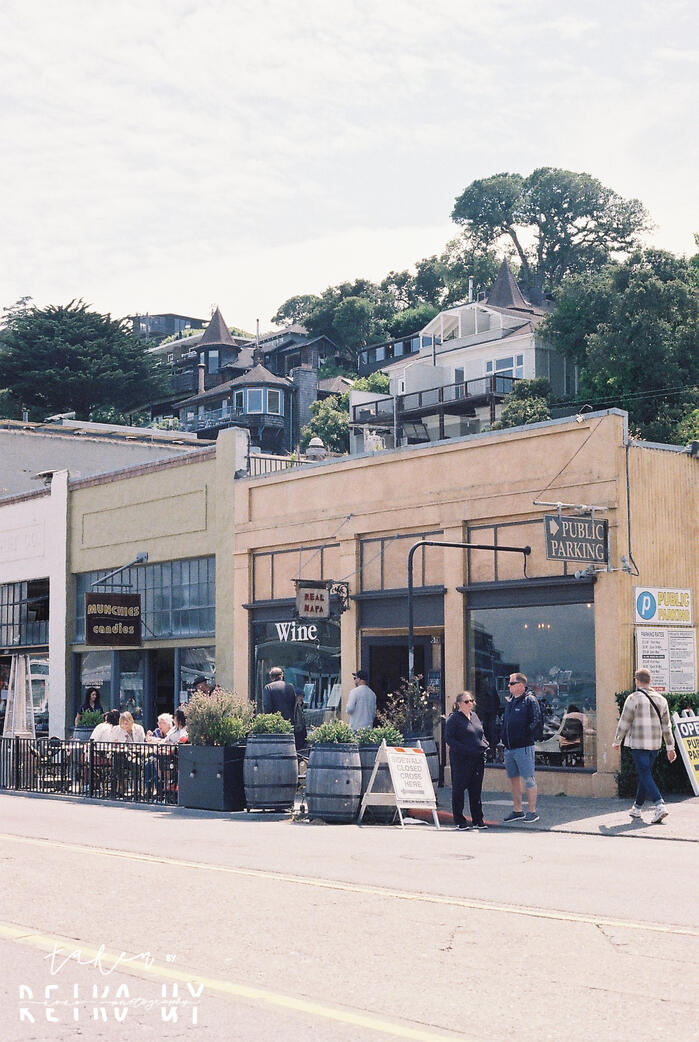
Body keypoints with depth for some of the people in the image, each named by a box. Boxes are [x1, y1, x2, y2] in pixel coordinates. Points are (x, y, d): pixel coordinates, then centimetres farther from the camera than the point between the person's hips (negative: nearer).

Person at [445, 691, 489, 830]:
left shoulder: (474, 716, 15)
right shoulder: (454, 719, -7)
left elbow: (482, 734, 24)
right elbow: (448, 738, -13)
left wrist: (485, 746, 6)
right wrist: (463, 749, -20)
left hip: (478, 759, 7)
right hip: (460, 760, -7)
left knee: (476, 790, 10)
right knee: (459, 789, 0)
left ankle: (478, 820, 18)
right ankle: (459, 821, 7)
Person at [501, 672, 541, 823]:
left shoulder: (530, 700, -8)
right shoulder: (509, 701, 16)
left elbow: (536, 721, -14)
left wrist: (526, 736, -15)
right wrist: (504, 738, 14)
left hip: (523, 747, -8)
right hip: (509, 747, 8)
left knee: (528, 779, -3)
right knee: (513, 779, 13)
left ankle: (532, 811, 3)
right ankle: (517, 810, 21)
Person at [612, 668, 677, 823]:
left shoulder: (634, 698, -9)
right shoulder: (661, 699, 9)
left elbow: (624, 722, -7)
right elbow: (666, 725, 11)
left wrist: (617, 741, 5)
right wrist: (670, 747, 13)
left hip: (638, 743, -6)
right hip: (655, 744, 6)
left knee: (645, 775, -8)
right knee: (645, 774, 16)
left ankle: (660, 806, -24)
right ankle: (637, 807, 26)